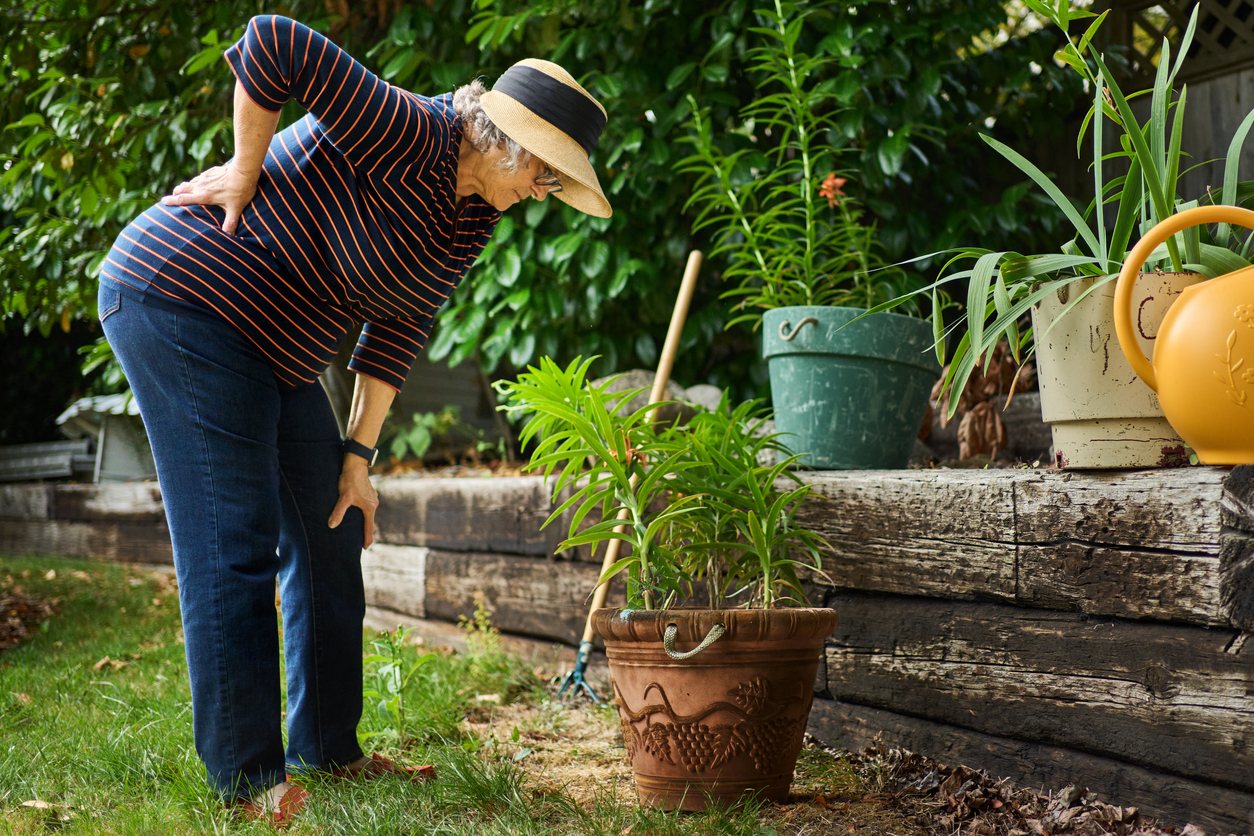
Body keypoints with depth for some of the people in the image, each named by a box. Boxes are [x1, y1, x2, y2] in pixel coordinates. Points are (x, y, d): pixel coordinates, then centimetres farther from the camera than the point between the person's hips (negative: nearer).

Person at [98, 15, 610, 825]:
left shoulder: (476, 213, 4)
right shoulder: (406, 136, -24)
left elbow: (400, 326, 8)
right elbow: (273, 44, -31)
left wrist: (358, 453, 5)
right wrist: (247, 172, -18)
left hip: (272, 349, 10)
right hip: (182, 296, -10)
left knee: (331, 535, 11)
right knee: (232, 542, -10)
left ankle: (326, 745, 23)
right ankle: (248, 775, -1)